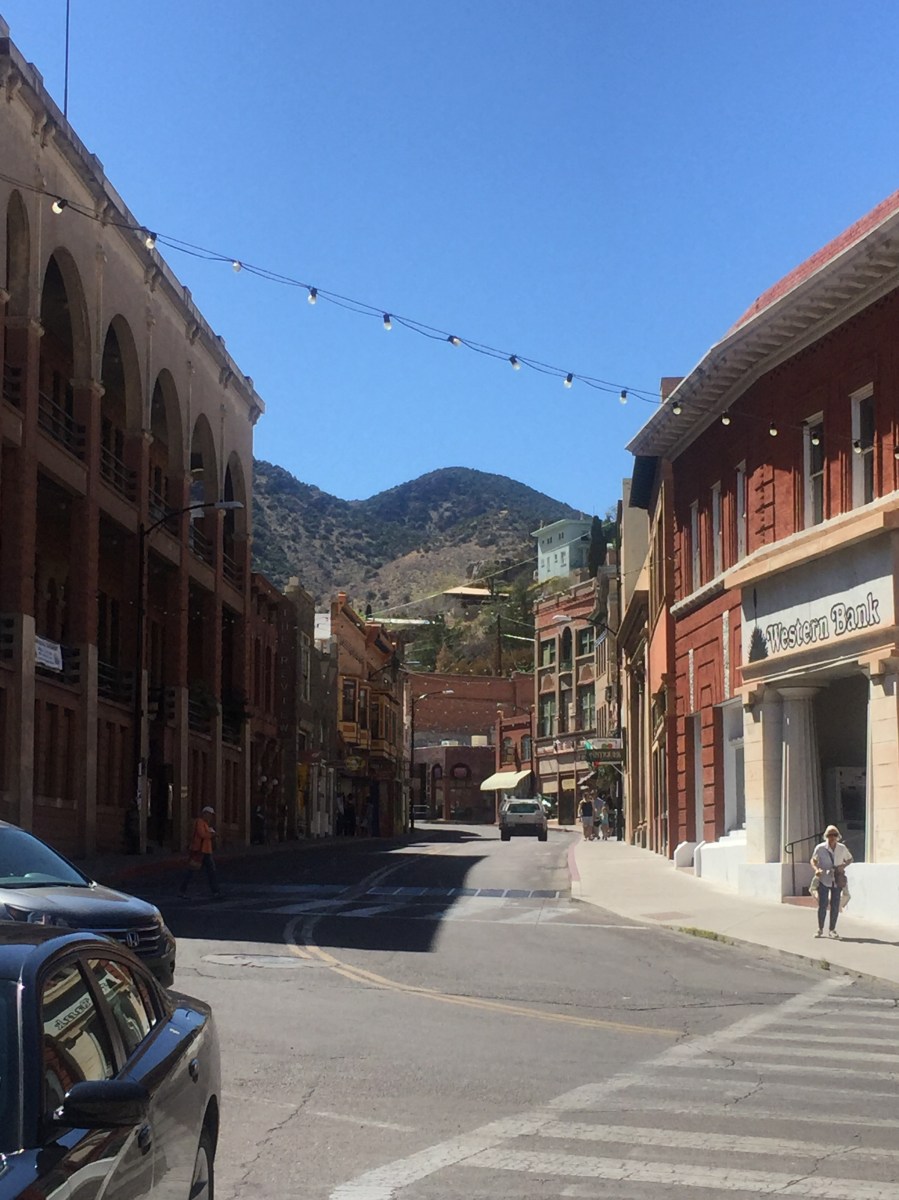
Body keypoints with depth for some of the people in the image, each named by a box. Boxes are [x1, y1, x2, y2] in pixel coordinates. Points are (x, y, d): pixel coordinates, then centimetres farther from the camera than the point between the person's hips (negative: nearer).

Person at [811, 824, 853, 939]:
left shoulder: (842, 848, 0)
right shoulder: (820, 848, -7)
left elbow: (849, 859, 15)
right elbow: (813, 860, 4)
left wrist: (843, 866, -5)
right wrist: (816, 869, -16)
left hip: (837, 880, 2)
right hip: (824, 880, -2)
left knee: (835, 905, 4)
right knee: (822, 905, -2)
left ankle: (832, 929, 15)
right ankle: (820, 929, 11)